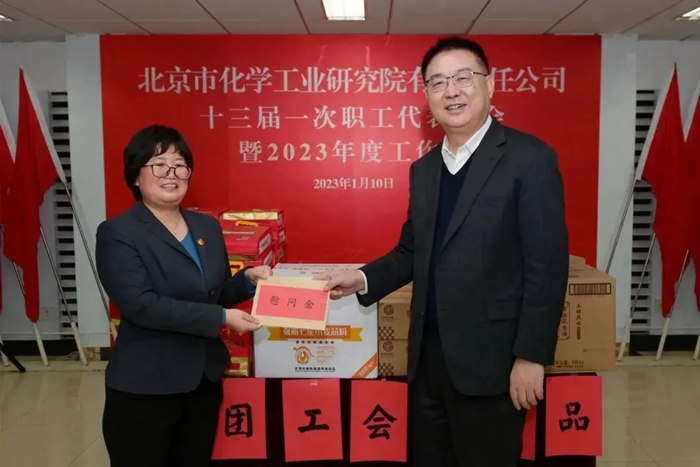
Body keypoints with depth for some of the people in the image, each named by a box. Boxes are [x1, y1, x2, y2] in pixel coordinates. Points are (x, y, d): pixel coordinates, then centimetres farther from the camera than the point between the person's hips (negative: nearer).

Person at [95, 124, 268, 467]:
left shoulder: (208, 227, 8)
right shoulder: (117, 233, -12)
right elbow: (141, 304, -23)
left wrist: (248, 280, -6)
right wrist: (221, 319, -23)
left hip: (204, 382, 6)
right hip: (144, 389, -6)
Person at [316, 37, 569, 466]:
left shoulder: (530, 159, -10)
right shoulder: (423, 169, 11)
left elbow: (548, 266, -13)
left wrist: (532, 355, -15)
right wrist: (364, 279, 1)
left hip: (488, 360, -6)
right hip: (428, 354, 6)